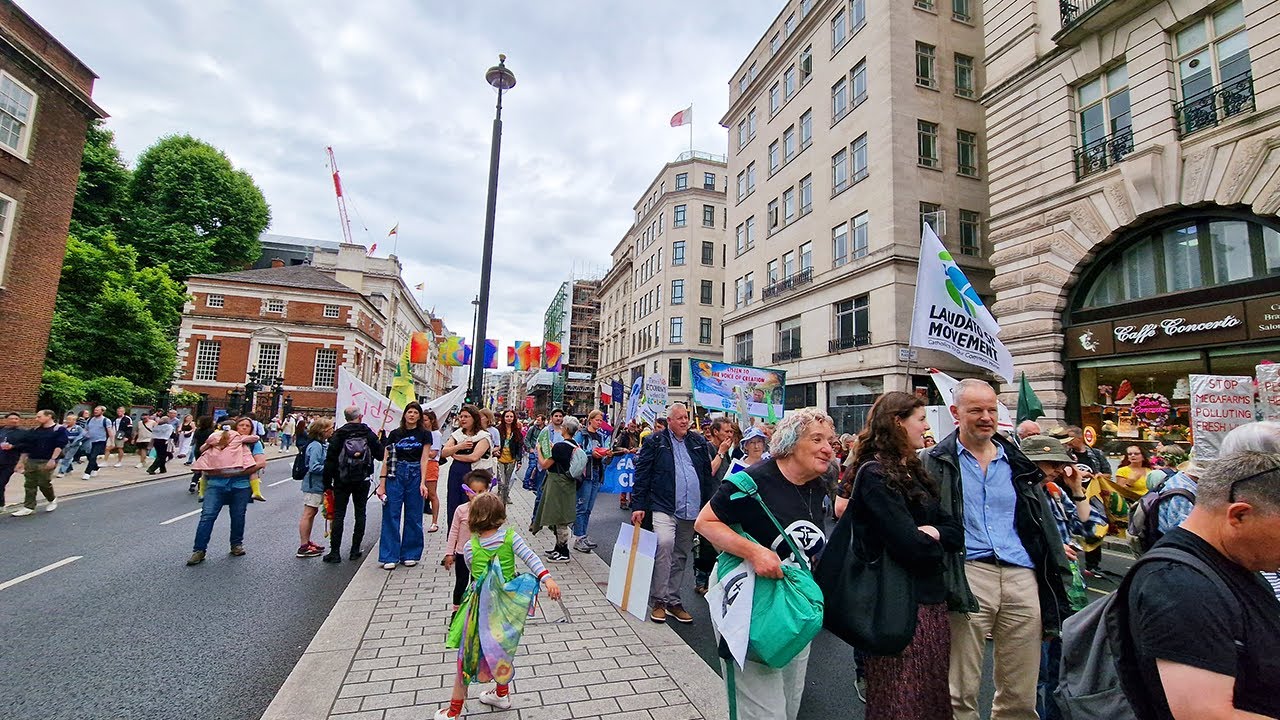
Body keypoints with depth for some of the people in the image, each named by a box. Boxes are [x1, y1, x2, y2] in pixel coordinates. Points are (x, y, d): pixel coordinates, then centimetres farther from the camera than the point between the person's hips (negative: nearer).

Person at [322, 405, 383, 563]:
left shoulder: (338, 435, -5)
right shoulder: (368, 433, -2)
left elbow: (330, 460, -6)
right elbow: (380, 454, 2)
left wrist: (327, 483, 0)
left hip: (342, 481, -1)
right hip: (362, 480, 1)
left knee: (339, 515, 4)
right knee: (360, 513, 10)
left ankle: (335, 552, 3)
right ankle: (355, 550, 12)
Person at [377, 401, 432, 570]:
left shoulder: (424, 434, 3)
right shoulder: (395, 434, 6)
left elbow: (424, 459, -3)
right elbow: (386, 459, 3)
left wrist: (422, 482, -12)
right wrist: (382, 483, -4)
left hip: (415, 475, 0)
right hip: (395, 474, 1)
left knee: (413, 517, 6)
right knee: (391, 516, 0)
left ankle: (410, 555, 18)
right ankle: (390, 557, 8)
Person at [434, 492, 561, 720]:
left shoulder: (470, 547, -11)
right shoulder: (510, 537, -11)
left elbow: (475, 574, 3)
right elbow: (531, 558, -20)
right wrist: (547, 579, -25)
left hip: (482, 608, -2)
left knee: (468, 654, 13)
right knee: (501, 650, 24)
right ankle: (502, 694, 39)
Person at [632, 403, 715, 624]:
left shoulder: (699, 442, 11)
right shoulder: (655, 442, -2)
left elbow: (707, 476, 15)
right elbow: (641, 474, -3)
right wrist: (638, 505, -9)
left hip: (691, 511, 5)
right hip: (663, 508, -5)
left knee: (681, 556, 12)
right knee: (664, 543, -23)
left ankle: (673, 600, 27)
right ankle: (658, 600, -7)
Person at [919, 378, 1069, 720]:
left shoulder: (1018, 462, 15)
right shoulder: (937, 461, 1)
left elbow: (1043, 523, 18)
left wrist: (1055, 574, 11)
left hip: (1022, 576, 4)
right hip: (969, 574, -4)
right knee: (961, 691, 3)